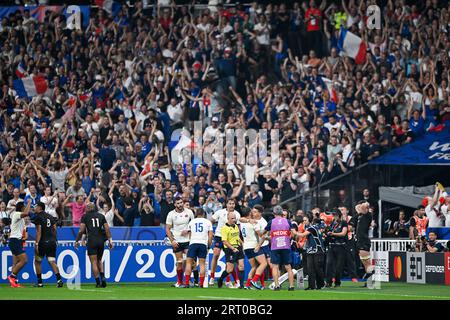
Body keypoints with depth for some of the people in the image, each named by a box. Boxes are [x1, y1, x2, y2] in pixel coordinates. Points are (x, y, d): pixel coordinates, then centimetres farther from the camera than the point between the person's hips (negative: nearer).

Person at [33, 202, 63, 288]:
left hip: (43, 242, -6)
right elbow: (54, 229, 14)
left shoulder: (38, 217, -8)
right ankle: (59, 279, -17)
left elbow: (39, 231, -15)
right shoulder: (50, 216, 13)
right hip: (52, 242, 6)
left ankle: (39, 282, 11)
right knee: (52, 262, 2)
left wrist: (36, 244, -15)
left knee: (37, 262, 10)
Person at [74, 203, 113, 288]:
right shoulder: (101, 216, 12)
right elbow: (107, 229, 5)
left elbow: (81, 230, -1)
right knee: (99, 261, 19)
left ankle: (98, 282, -6)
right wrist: (110, 240, 7)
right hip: (101, 241, 3)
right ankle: (103, 278, 0)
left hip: (91, 241, -3)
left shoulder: (85, 216, 4)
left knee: (94, 262, -1)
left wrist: (77, 241, 8)